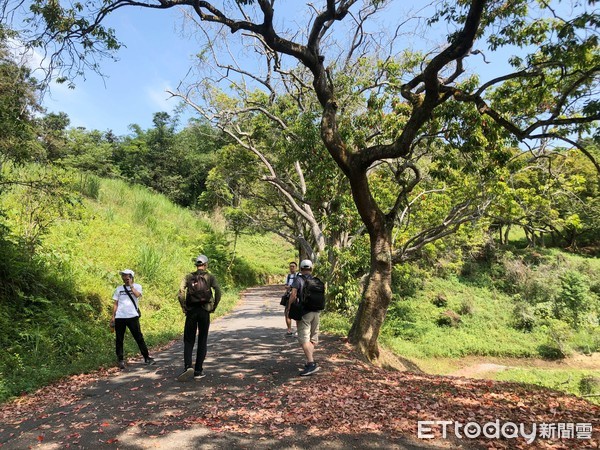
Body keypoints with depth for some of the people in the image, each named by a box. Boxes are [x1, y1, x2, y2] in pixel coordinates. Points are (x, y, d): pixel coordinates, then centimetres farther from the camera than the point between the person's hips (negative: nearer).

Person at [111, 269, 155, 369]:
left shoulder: (137, 286, 7)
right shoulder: (119, 289, 15)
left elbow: (137, 295, -16)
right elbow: (115, 304, 14)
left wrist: (131, 285, -10)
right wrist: (113, 317, 7)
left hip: (132, 316, -3)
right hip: (119, 317, 3)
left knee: (139, 337, -2)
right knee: (119, 339, 3)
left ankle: (147, 358, 4)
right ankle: (120, 360, 13)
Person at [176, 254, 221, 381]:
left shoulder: (188, 277, 5)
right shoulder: (210, 277, 1)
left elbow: (180, 293, -7)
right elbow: (218, 292, -11)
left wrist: (184, 308, 2)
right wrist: (213, 307, 0)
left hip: (191, 311, 1)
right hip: (204, 311, -1)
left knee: (188, 341, 10)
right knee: (202, 341, 10)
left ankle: (188, 366, -10)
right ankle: (198, 371, 12)